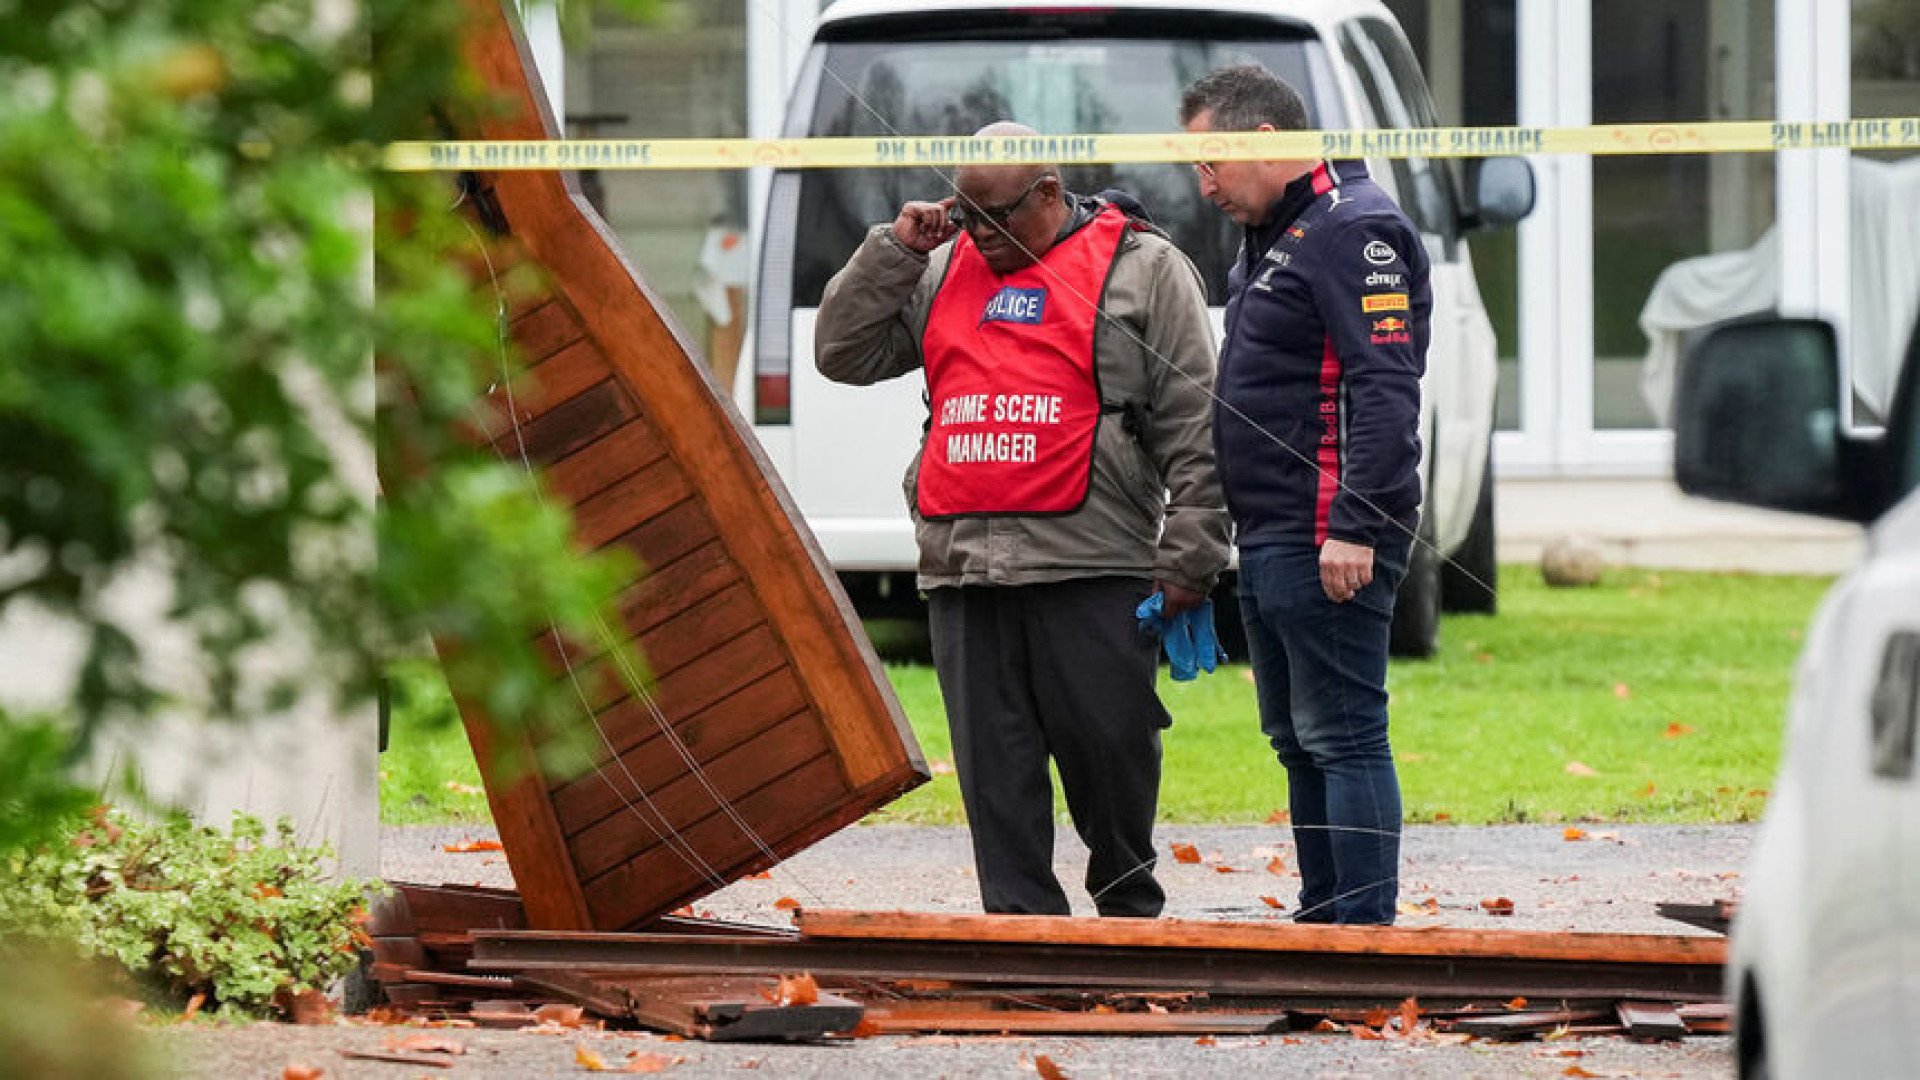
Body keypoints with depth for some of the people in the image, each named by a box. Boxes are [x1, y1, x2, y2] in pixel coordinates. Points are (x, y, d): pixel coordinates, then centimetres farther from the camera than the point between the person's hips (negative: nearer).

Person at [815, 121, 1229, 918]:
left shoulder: (1142, 269, 3)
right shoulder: (941, 271, 18)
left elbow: (1193, 426, 1)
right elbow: (843, 353, 17)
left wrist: (1189, 556, -5)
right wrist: (893, 250, 6)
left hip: (1090, 568, -4)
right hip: (962, 566, 4)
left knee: (1108, 747, -1)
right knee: (995, 762, 2)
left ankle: (1130, 912, 16)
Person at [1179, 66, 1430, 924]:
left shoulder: (1355, 232, -13)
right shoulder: (1271, 236, 20)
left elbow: (1384, 391, -21)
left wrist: (1355, 528, -27)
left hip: (1329, 550, -11)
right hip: (1271, 538, 11)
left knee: (1342, 739, -10)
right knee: (1299, 742, 14)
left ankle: (1365, 928, -11)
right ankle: (1320, 920, 20)